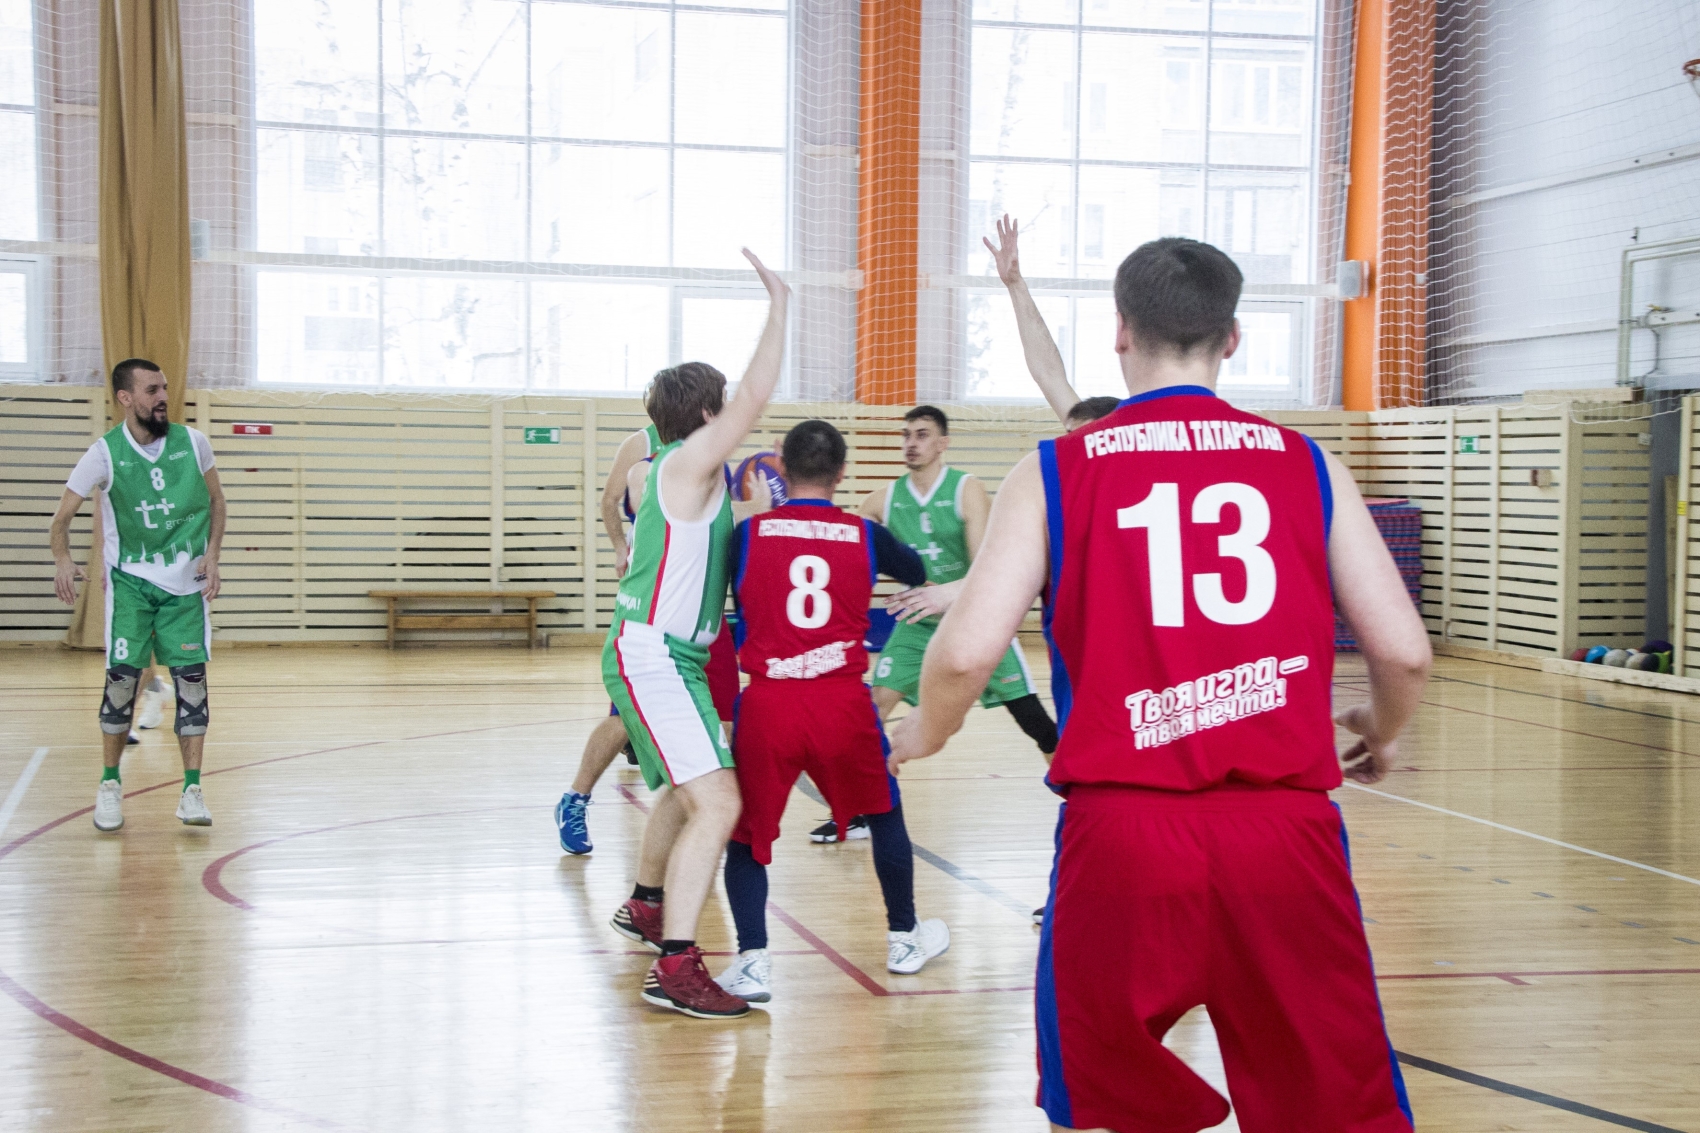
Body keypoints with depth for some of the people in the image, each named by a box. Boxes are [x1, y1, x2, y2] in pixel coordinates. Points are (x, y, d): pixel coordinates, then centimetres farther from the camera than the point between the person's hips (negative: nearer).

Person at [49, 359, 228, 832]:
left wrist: (212, 555, -2)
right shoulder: (105, 453, -9)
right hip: (130, 579, -1)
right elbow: (63, 515, -4)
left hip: (186, 581, 1)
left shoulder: (193, 442, -4)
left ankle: (192, 789, 2)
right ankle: (110, 785, 11)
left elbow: (216, 501, 9)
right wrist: (62, 559, -21)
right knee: (122, 675, -7)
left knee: (191, 677, -5)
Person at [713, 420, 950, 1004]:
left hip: (766, 704, -1)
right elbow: (917, 573, 25)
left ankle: (752, 962, -3)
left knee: (746, 834, 12)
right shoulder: (865, 534, 5)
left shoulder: (749, 532, 1)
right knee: (883, 811, 24)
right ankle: (904, 938, 36)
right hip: (842, 703, 1)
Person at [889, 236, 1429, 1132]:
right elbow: (1404, 650, 2)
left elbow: (965, 654, -5)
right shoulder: (1307, 464, 6)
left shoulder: (1054, 472, 3)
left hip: (1121, 828, 0)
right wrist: (1382, 733, 24)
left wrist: (925, 733, 17)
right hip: (1285, 826, 1)